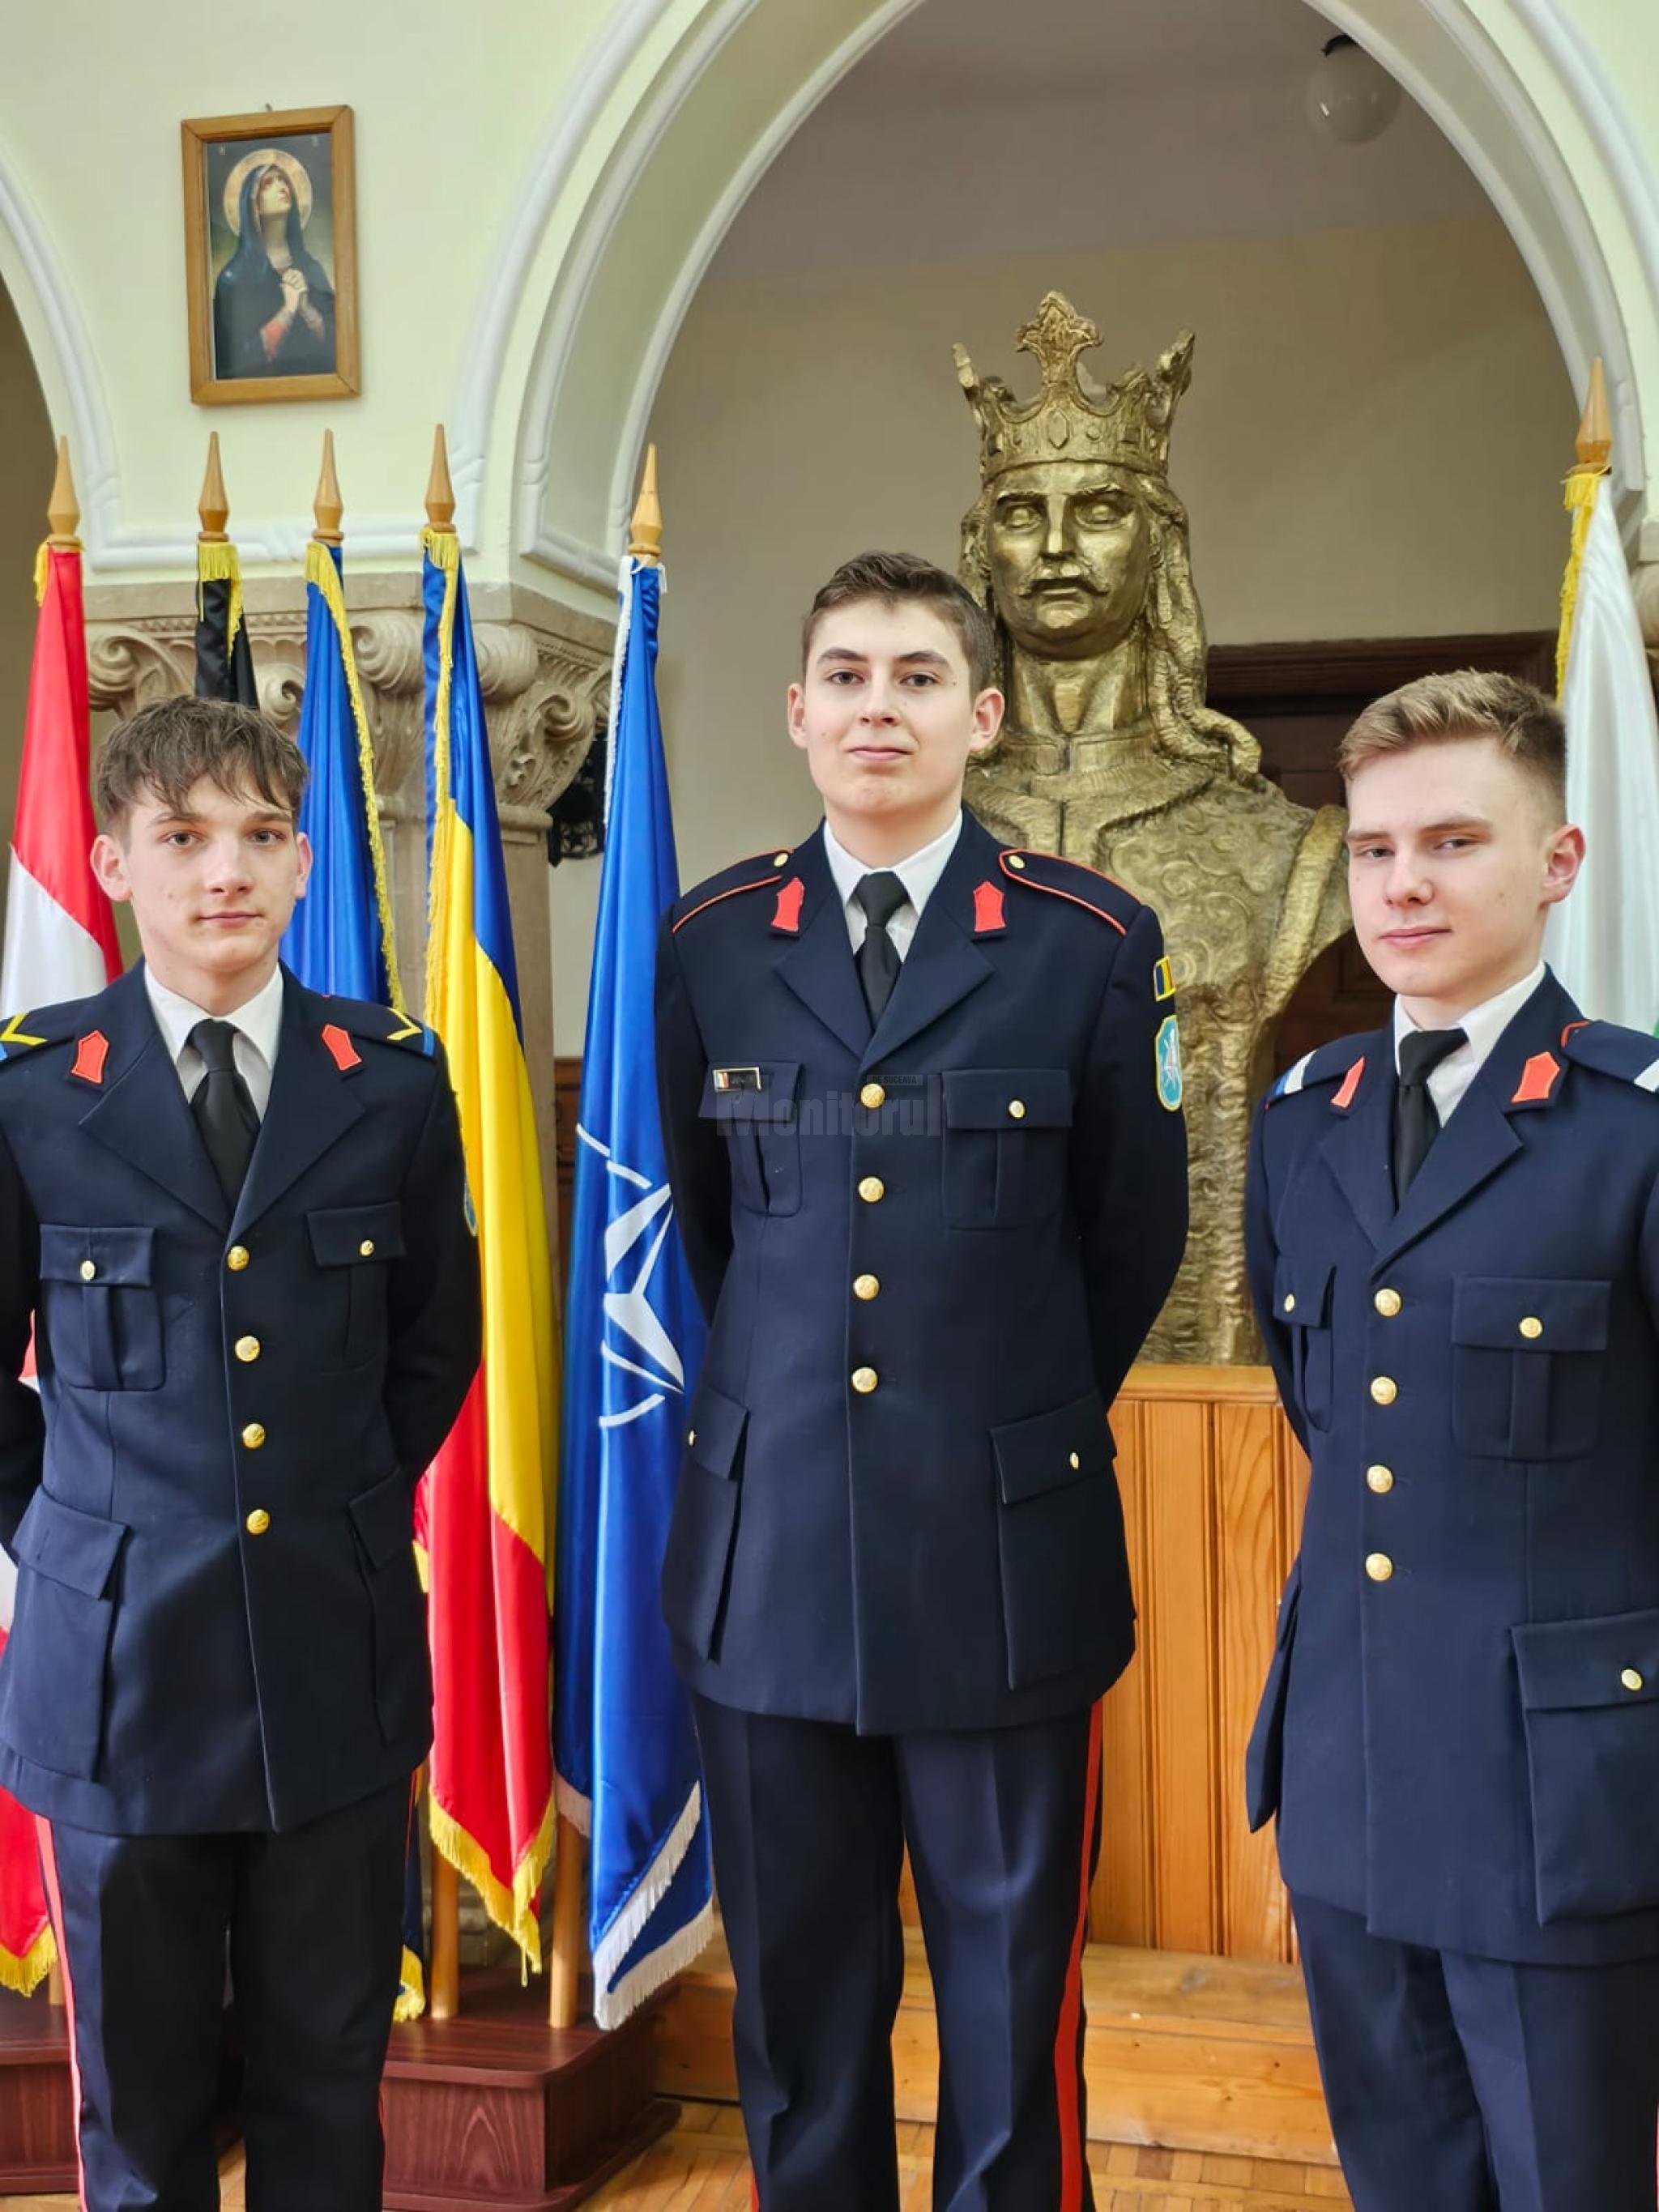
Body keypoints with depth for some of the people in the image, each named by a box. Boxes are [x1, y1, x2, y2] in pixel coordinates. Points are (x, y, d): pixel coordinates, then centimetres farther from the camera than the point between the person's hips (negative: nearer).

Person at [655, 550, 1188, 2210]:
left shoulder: (1093, 945, -2)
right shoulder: (709, 942, 4)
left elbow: (1134, 1232, 8)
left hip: (1005, 1556, -1)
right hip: (770, 1555, 2)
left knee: (1012, 1995, 9)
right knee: (797, 2003, 13)